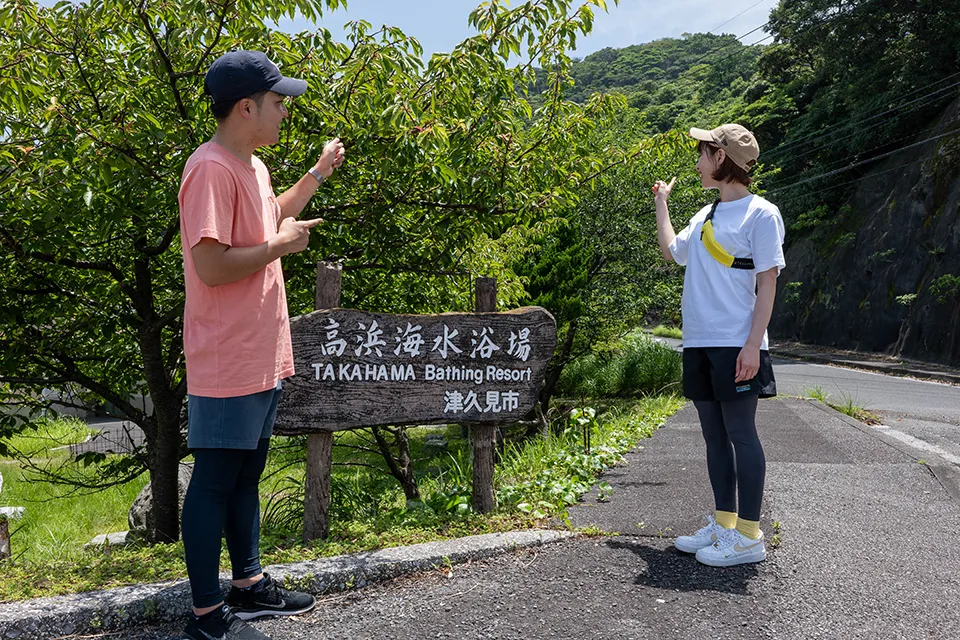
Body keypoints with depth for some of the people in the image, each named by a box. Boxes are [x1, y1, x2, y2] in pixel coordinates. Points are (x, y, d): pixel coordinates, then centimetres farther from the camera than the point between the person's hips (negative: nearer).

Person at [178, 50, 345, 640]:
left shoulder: (253, 166, 13)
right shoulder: (211, 169, -18)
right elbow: (211, 265, -26)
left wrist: (318, 175, 28)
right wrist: (281, 245, -15)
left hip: (262, 358, 10)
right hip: (227, 364, -10)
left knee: (246, 475, 19)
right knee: (215, 485, 1)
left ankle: (250, 583, 34)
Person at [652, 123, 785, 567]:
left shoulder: (761, 214, -4)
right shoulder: (705, 217, 18)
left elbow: (767, 285, -10)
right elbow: (672, 251, 35)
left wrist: (753, 345, -17)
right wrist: (661, 203, 36)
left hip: (736, 346, -7)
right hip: (699, 345, 8)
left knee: (741, 435, -4)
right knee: (714, 435, 11)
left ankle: (748, 535, 3)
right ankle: (723, 524, 21)